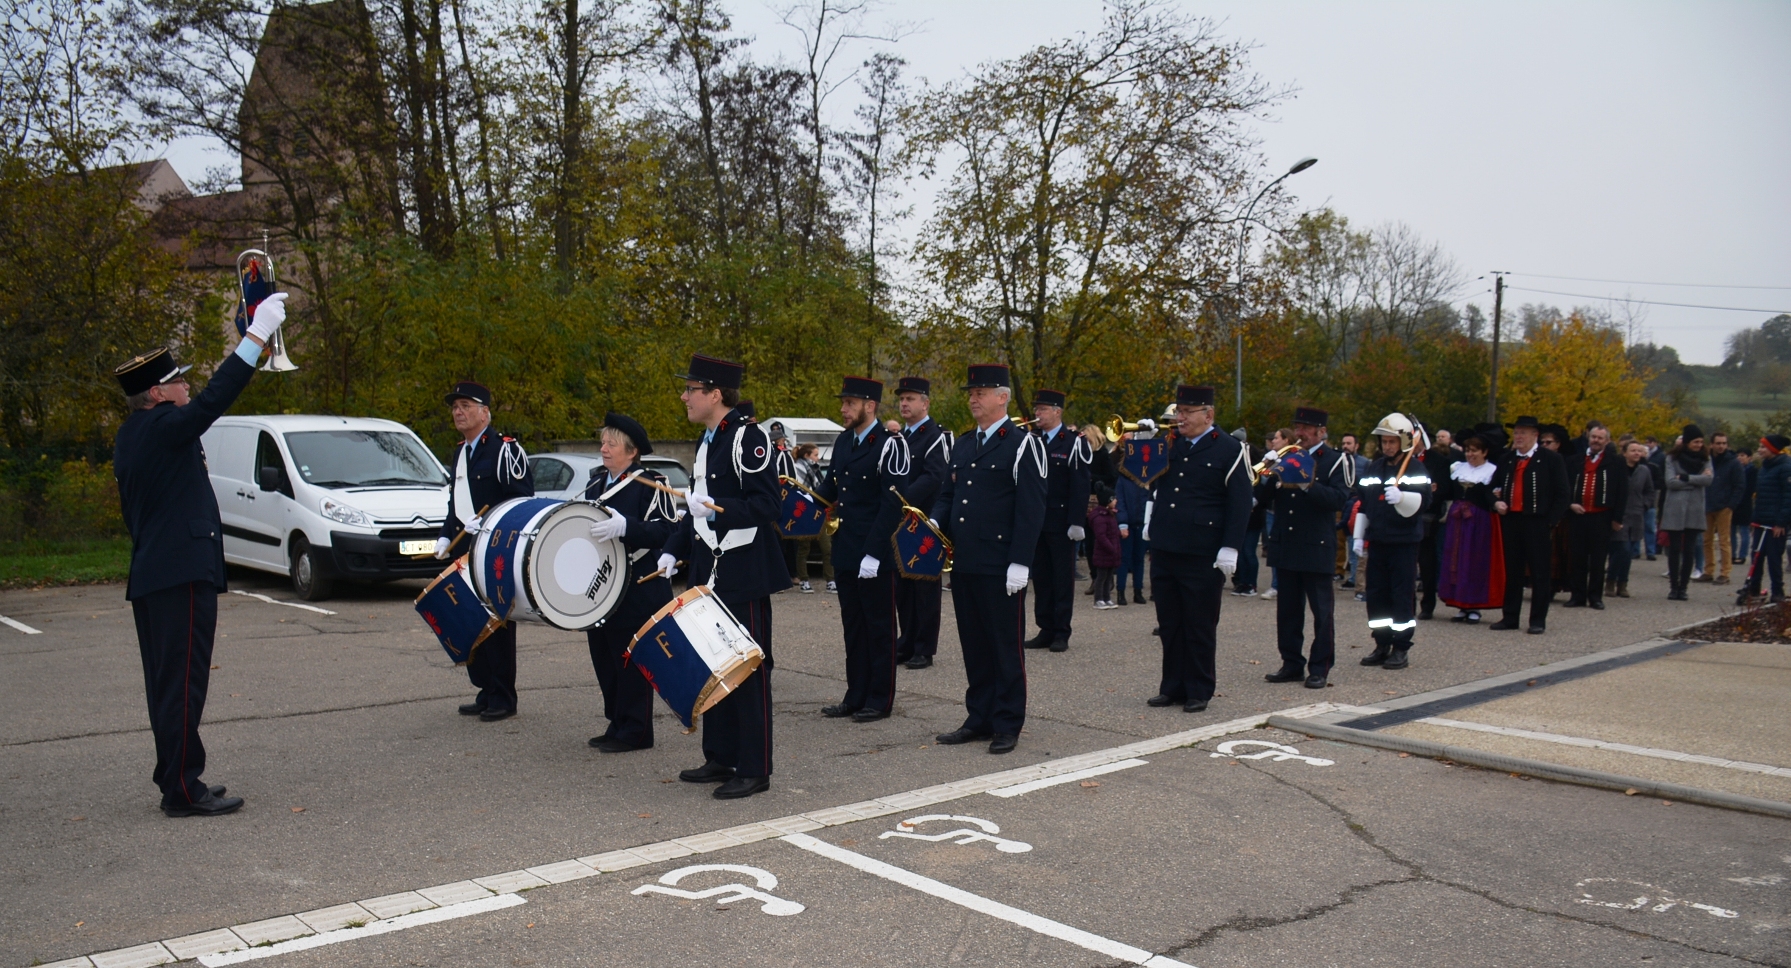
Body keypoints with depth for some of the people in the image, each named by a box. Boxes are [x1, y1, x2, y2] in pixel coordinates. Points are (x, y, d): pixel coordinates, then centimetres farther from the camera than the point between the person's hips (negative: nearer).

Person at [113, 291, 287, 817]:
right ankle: (184, 789, -2)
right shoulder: (162, 428, -14)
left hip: (150, 577, 10)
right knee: (183, 684, -6)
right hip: (182, 574, -10)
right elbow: (215, 398, -23)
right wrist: (258, 333, -23)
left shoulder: (130, 437, 15)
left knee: (169, 684, 15)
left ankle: (174, 779, 23)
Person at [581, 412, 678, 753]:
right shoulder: (596, 482, 16)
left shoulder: (651, 483, -9)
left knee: (631, 659, -3)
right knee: (605, 657, 12)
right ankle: (617, 724, 24)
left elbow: (666, 530, -20)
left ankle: (634, 731, 7)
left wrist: (624, 527, -31)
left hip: (638, 588, -8)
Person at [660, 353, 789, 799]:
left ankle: (754, 770, 6)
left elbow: (766, 505, -19)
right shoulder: (708, 440, 14)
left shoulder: (748, 437, -14)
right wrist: (675, 550, 14)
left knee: (748, 669, -2)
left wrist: (717, 509, -31)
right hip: (709, 571, 9)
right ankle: (720, 758, 25)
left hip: (744, 575, -9)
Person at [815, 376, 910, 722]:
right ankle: (856, 696, 24)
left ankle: (880, 700, 14)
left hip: (876, 554, -7)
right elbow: (831, 487, 18)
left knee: (879, 627, 4)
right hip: (845, 551, 8)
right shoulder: (842, 441, 11)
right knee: (852, 625, 14)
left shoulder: (890, 445, -12)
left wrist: (873, 553, -20)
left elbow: (893, 504, -17)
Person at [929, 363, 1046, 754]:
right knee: (974, 645, 13)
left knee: (1006, 646, 2)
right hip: (964, 563, 7)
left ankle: (1007, 725, 11)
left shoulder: (1022, 444, -6)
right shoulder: (962, 445, 16)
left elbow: (1031, 509, -11)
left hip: (1001, 568, -7)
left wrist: (1020, 563, -17)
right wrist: (935, 522, 0)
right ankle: (979, 719, 22)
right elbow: (947, 493, 22)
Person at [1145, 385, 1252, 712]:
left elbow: (1240, 502, -7)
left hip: (1203, 553, -5)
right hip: (1163, 548, 5)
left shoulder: (1230, 449, -4)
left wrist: (1229, 547, -13)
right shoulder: (1168, 442, 11)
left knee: (1200, 626, 4)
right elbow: (1154, 483, 18)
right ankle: (1173, 686, 22)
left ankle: (1199, 691, 15)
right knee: (1169, 623, 12)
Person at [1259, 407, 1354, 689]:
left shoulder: (1337, 460, -2)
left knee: (1322, 610, 0)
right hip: (1285, 546, 5)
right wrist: (1268, 477, -12)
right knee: (1287, 609, 9)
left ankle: (1320, 668, 6)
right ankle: (1292, 664, 17)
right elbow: (1261, 494, 9)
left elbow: (1340, 499, -16)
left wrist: (1308, 485, -27)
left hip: (1317, 548, -5)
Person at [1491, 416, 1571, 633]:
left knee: (1540, 573, 1)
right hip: (1510, 521, 5)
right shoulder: (1507, 459, 13)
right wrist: (1496, 502, 2)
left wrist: (1550, 521, -12)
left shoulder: (1551, 459, -2)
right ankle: (1510, 617, 16)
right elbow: (1494, 485, 23)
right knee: (1511, 572, 9)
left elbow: (1561, 494, -4)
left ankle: (1538, 620, 7)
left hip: (1537, 523, -5)